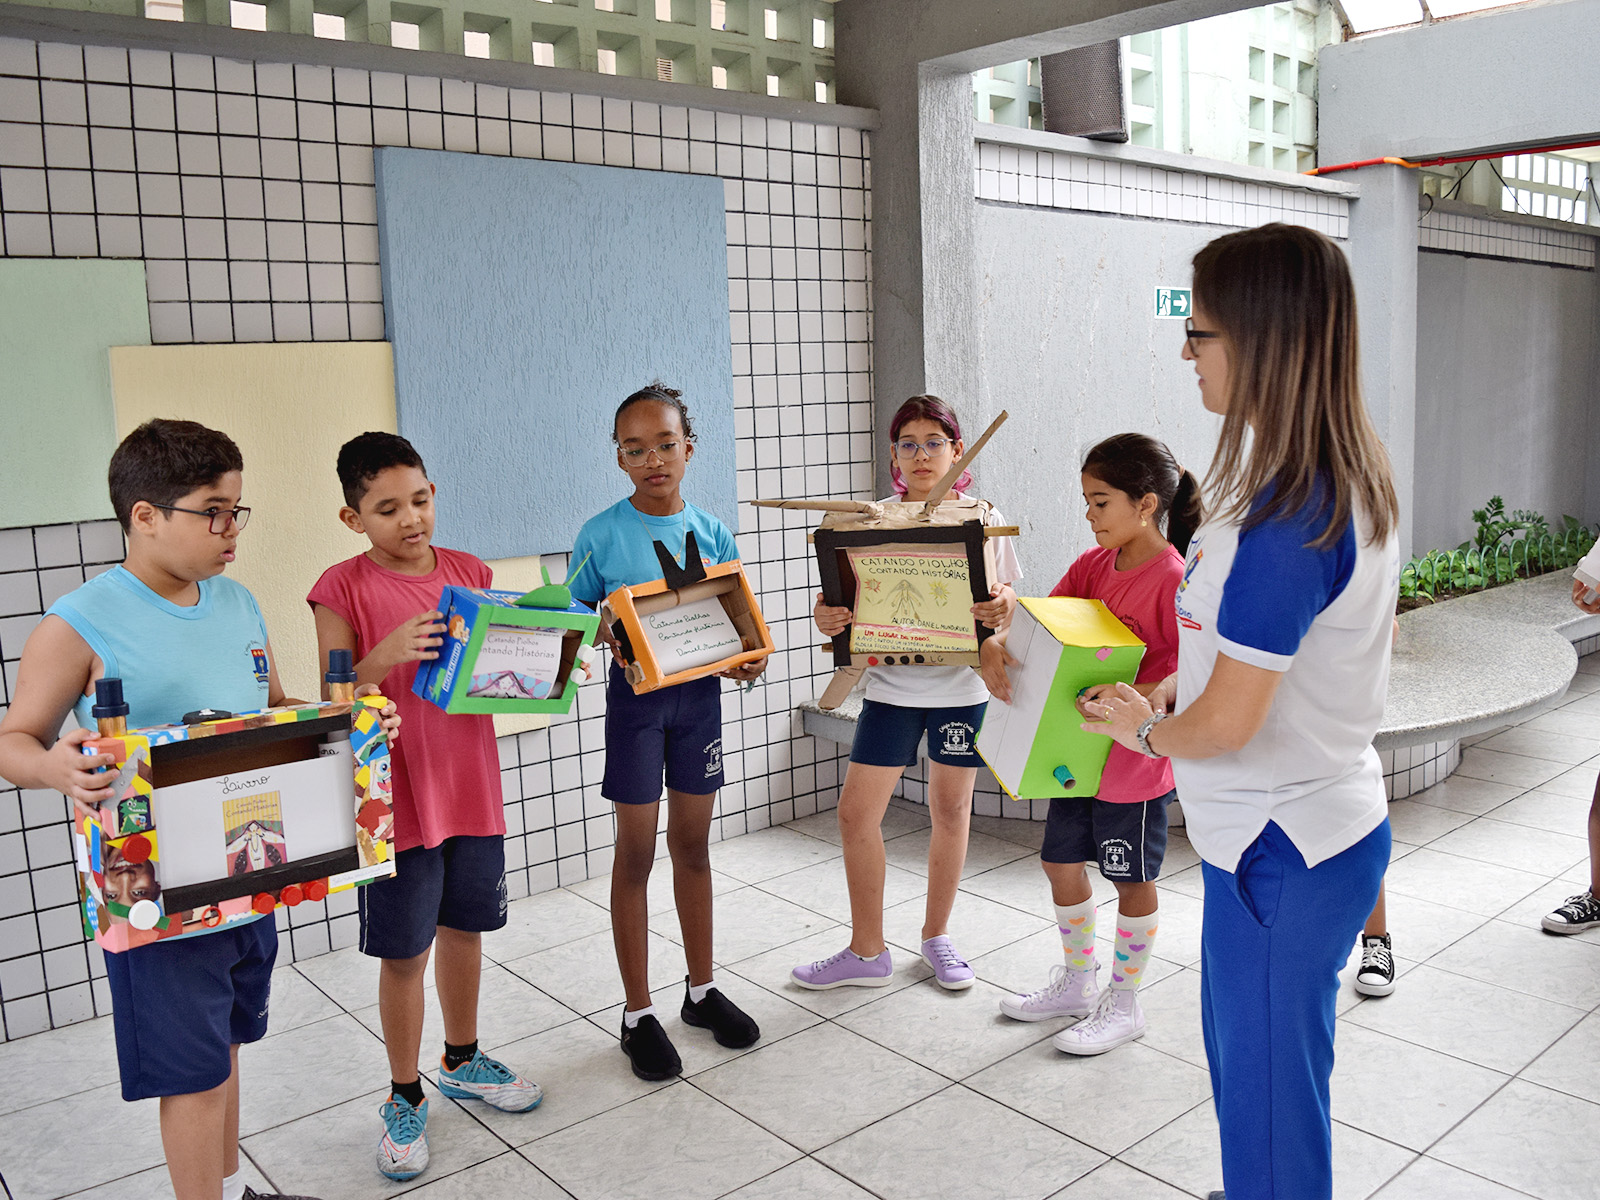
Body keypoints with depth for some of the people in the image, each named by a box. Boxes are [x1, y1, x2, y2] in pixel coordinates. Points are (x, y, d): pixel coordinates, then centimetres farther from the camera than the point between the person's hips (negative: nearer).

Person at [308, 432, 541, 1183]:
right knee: (404, 952, 7)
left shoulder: (471, 573, 3)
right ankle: (405, 1097, 27)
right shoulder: (342, 589, -10)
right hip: (397, 799, -4)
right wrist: (385, 656, -30)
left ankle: (462, 1061, 40)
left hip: (472, 787, 4)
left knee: (464, 929, 19)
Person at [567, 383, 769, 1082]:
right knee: (636, 850, 4)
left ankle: (701, 990, 30)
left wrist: (748, 659, -10)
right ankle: (638, 1013, 18)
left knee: (693, 843, 14)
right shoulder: (600, 534, -7)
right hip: (636, 692, -3)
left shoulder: (712, 534, 2)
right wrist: (610, 640, -22)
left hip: (700, 692, 3)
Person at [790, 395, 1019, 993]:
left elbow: (1007, 608, 0)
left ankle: (936, 935, 32)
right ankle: (867, 951, 16)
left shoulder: (984, 521, -1)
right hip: (891, 685, 1)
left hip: (960, 687, -1)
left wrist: (1003, 609, -23)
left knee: (951, 811, 11)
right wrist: (828, 617, -20)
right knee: (856, 811, 0)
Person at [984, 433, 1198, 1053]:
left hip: (1135, 762, -7)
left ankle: (1124, 1003, 28)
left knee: (1132, 880, 10)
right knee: (1061, 861, 17)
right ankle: (1077, 980, 39)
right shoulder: (1093, 564, 3)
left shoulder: (1174, 579, -20)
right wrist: (996, 643, -18)